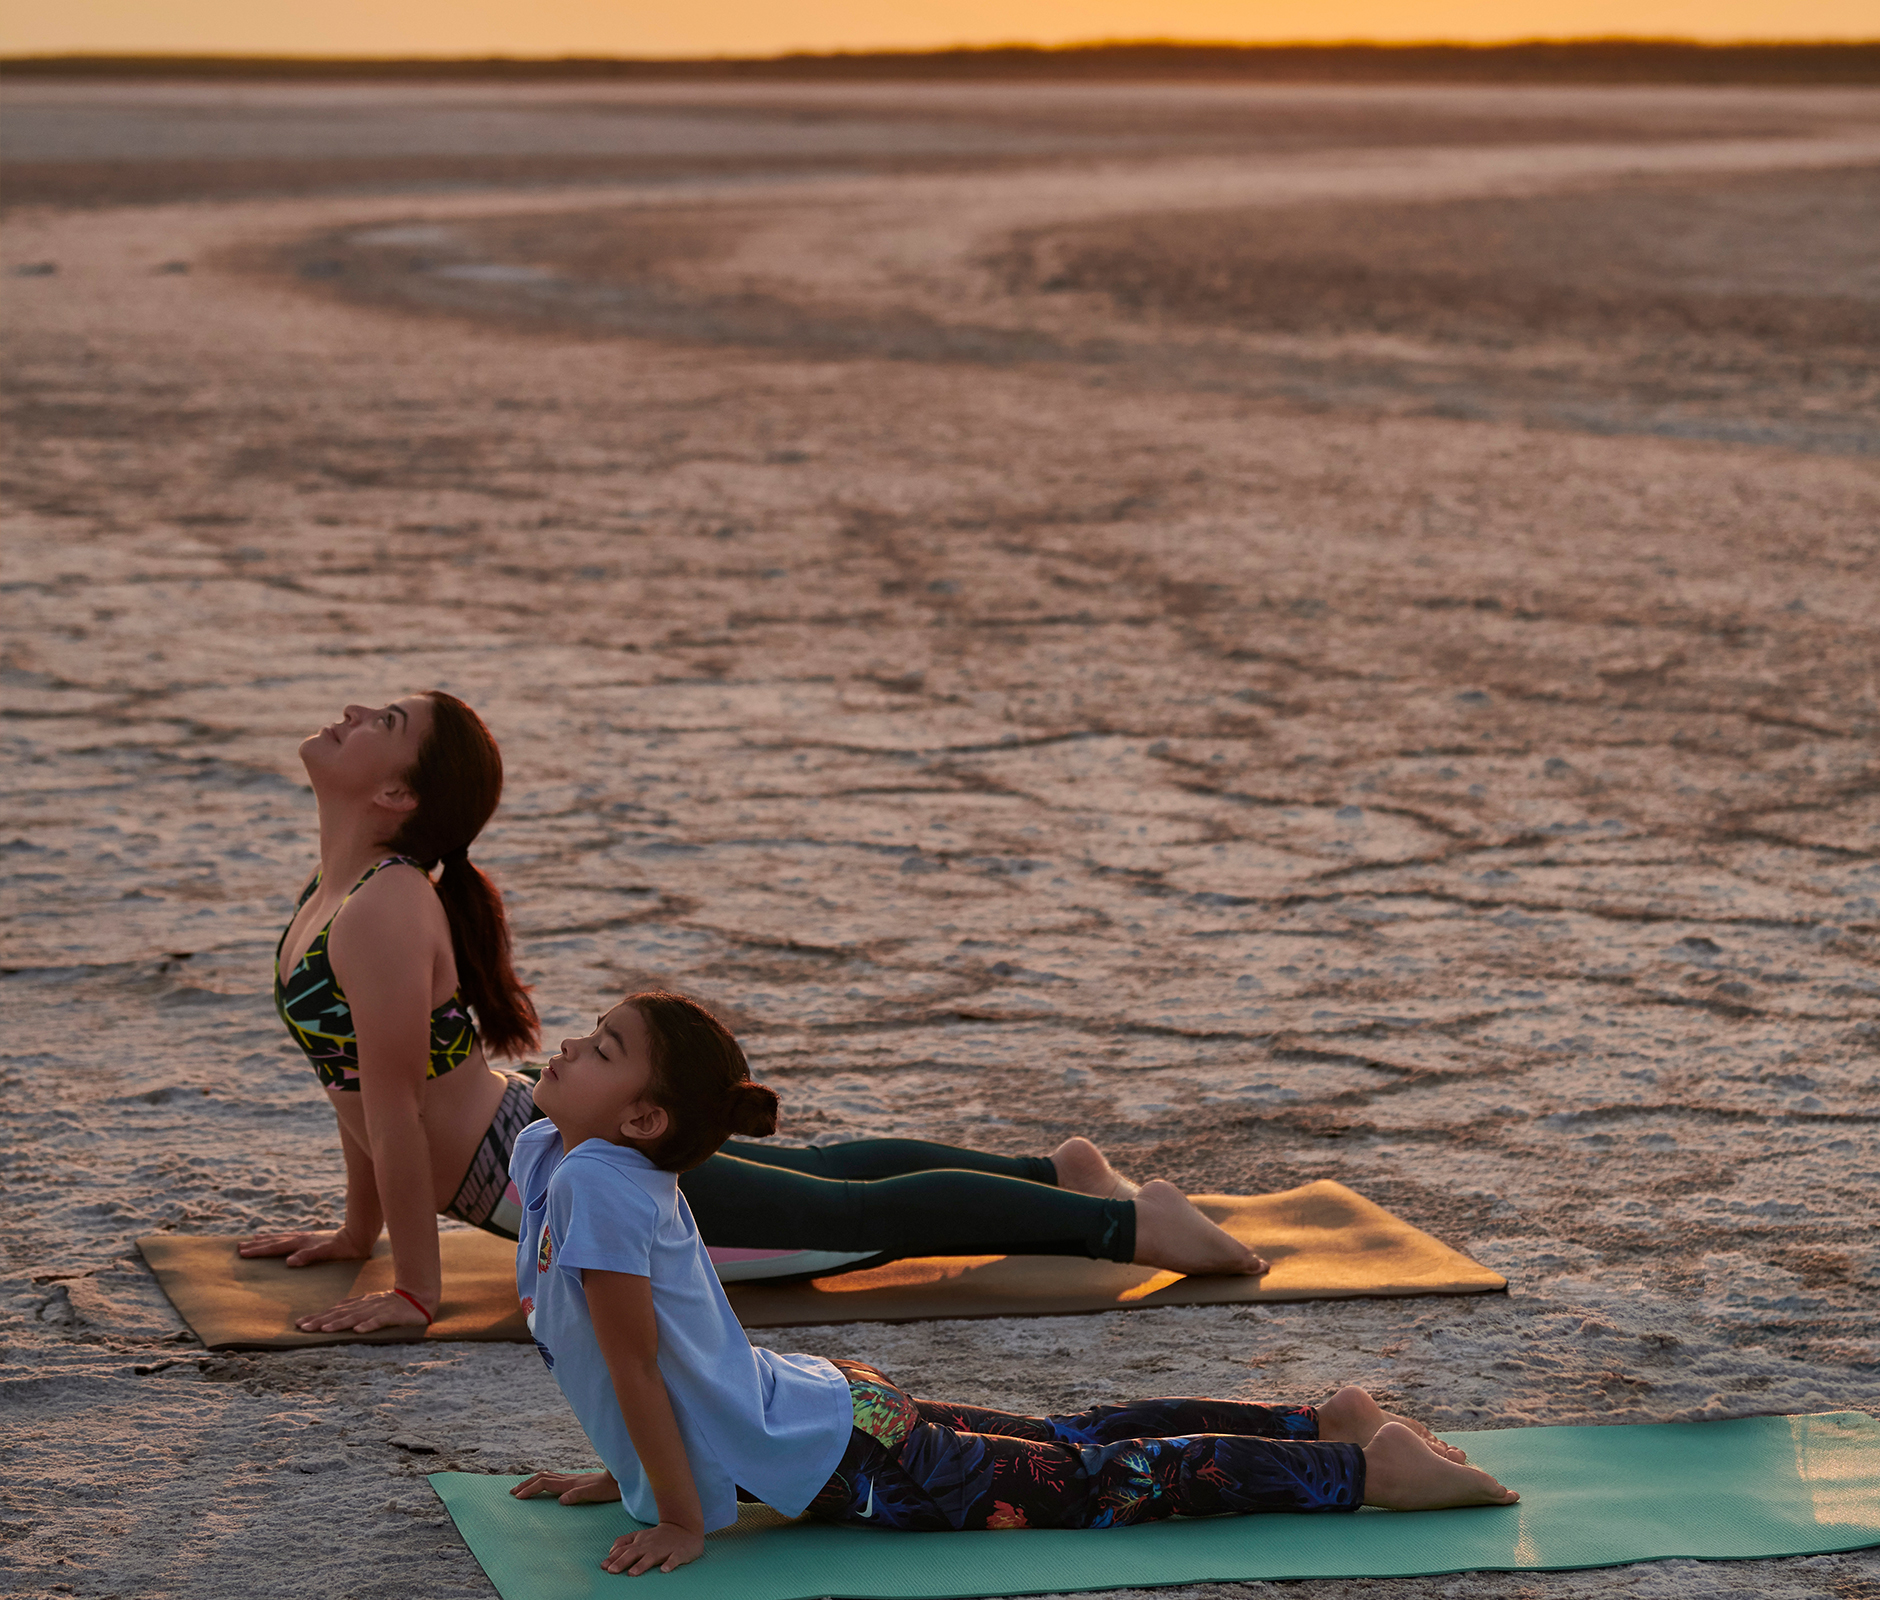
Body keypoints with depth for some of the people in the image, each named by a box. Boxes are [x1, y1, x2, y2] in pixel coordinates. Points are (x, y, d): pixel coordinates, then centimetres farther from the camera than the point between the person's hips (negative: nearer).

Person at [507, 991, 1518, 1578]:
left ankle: (1371, 1467, 4)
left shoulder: (600, 1187, -26)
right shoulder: (544, 1151, 3)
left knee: (1099, 1481, -1)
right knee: (1069, 1443, 21)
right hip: (826, 1405, 9)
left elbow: (635, 1365, -22)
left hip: (846, 1463, -9)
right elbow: (637, 1364, 17)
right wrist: (626, 1474, 19)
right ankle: (1327, 1423, 30)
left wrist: (681, 1525, -16)